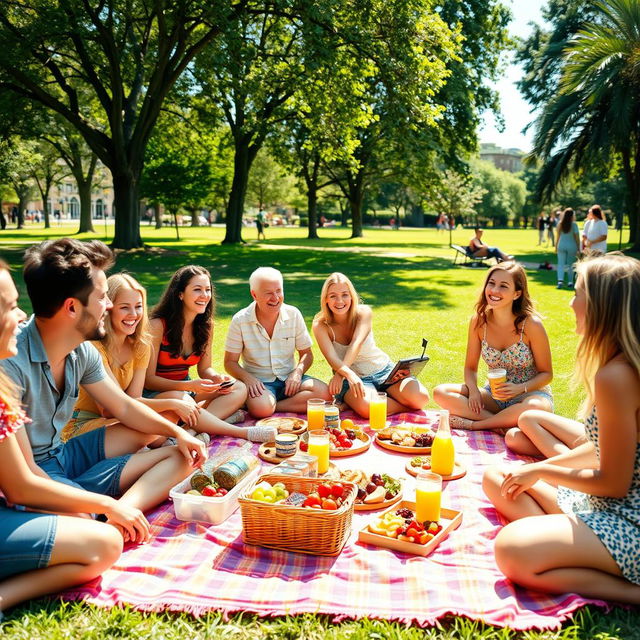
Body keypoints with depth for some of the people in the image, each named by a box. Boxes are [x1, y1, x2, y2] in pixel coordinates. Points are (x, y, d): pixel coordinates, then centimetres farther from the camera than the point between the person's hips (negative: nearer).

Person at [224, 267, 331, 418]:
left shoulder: (293, 315, 0)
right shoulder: (240, 321, -6)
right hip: (259, 382, -3)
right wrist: (247, 378, -22)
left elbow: (306, 354, 7)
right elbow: (230, 362, -1)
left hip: (289, 379, 4)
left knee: (324, 393, -24)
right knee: (261, 408, -37)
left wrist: (297, 373, -13)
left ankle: (275, 406, -17)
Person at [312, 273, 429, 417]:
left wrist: (339, 373, -42)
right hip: (352, 377, -2)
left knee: (421, 398, -20)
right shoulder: (321, 326, -13)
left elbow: (357, 343, -26)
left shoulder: (363, 312, -10)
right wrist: (348, 374, -48)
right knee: (366, 408, -37)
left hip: (383, 369, 2)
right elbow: (332, 358, -26)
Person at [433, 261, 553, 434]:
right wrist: (473, 390, -18)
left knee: (535, 407, -40)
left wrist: (520, 388, -25)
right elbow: (470, 367, 3)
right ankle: (504, 423, -22)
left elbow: (546, 373, -7)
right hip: (494, 396, 4)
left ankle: (472, 424, -20)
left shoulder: (531, 325, -16)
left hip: (530, 393, -3)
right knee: (440, 392, -16)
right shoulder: (479, 321, -6)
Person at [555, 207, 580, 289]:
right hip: (571, 246, -1)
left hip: (561, 246, 1)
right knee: (570, 265, 11)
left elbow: (558, 236, 5)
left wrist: (556, 246, 15)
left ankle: (560, 280, -16)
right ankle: (570, 282, 14)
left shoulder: (560, 224, 0)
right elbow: (577, 237, -7)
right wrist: (578, 248, 1)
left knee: (561, 264, 1)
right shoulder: (573, 224, -8)